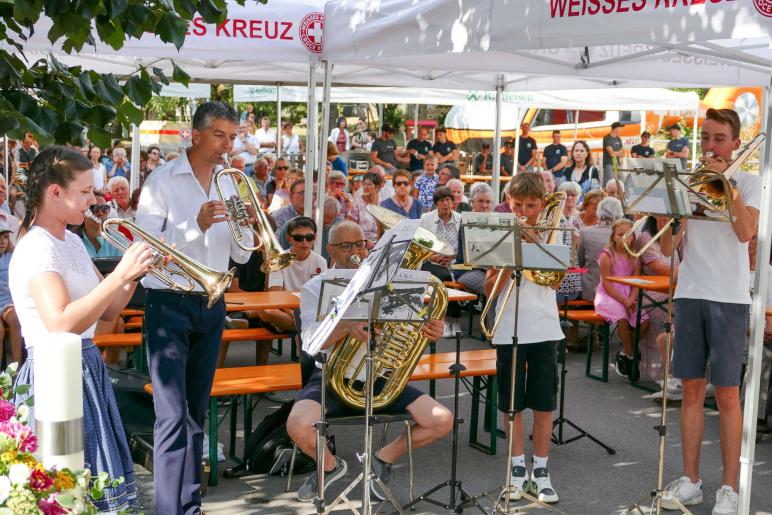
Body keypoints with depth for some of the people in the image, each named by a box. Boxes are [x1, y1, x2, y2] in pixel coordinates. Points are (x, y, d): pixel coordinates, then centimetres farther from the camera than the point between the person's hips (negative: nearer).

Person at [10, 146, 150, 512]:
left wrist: (134, 271, 0)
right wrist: (119, 275, -28)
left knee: (100, 485, 14)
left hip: (87, 370, 9)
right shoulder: (36, 248, -17)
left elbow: (107, 311, 15)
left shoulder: (72, 242, 12)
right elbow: (62, 324, -30)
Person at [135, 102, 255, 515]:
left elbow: (241, 256, 11)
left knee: (197, 411, 11)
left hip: (211, 307, 6)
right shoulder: (163, 181, -6)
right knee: (173, 415, -9)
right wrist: (196, 226, -23)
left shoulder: (229, 185, 10)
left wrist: (244, 225, -9)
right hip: (170, 305, -6)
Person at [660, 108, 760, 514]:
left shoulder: (748, 182, 3)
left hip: (729, 299, -3)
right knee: (691, 390, 7)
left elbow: (746, 232, -15)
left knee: (727, 393, -1)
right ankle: (690, 481, 15)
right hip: (690, 295, 3)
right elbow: (667, 249, 7)